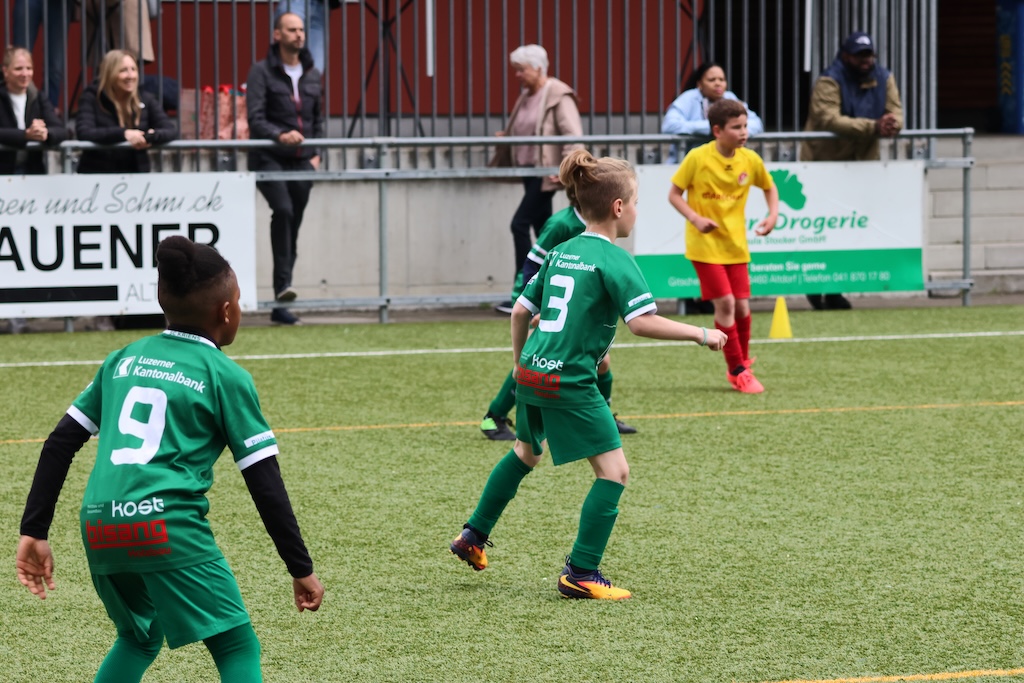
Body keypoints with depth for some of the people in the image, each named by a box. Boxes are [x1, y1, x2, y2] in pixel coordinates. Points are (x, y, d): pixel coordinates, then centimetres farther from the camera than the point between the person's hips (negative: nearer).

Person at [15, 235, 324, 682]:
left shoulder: (124, 360, 20)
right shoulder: (225, 376, 6)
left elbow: (59, 444, 16)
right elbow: (264, 482, 3)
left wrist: (34, 532, 20)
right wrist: (301, 569, 8)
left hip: (99, 525, 6)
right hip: (167, 524, -6)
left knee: (140, 636, 28)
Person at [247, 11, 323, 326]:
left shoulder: (312, 74, 14)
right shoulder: (261, 72, -2)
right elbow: (255, 118, -11)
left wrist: (316, 154, 7)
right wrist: (280, 135, -29)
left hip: (301, 162, 5)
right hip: (269, 159, -5)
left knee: (293, 228, 4)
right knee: (283, 210, -30)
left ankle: (281, 307, 10)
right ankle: (283, 283, -30)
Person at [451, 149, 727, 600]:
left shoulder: (561, 253, 12)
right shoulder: (613, 260, -12)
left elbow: (521, 311, 17)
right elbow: (642, 322, -23)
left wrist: (520, 362, 31)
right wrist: (700, 335, -13)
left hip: (530, 373, 9)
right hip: (569, 382, -9)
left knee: (526, 452, 32)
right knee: (614, 470, -2)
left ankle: (473, 537, 42)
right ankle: (580, 574, -3)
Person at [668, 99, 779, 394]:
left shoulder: (750, 160, -2)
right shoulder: (697, 158, -12)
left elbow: (769, 186, 17)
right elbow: (674, 194, -5)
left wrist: (773, 215, 0)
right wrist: (695, 218, -20)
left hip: (736, 245, 4)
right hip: (705, 245, -4)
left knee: (742, 306, 3)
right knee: (724, 303, -10)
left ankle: (743, 361, 26)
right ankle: (738, 371, 2)